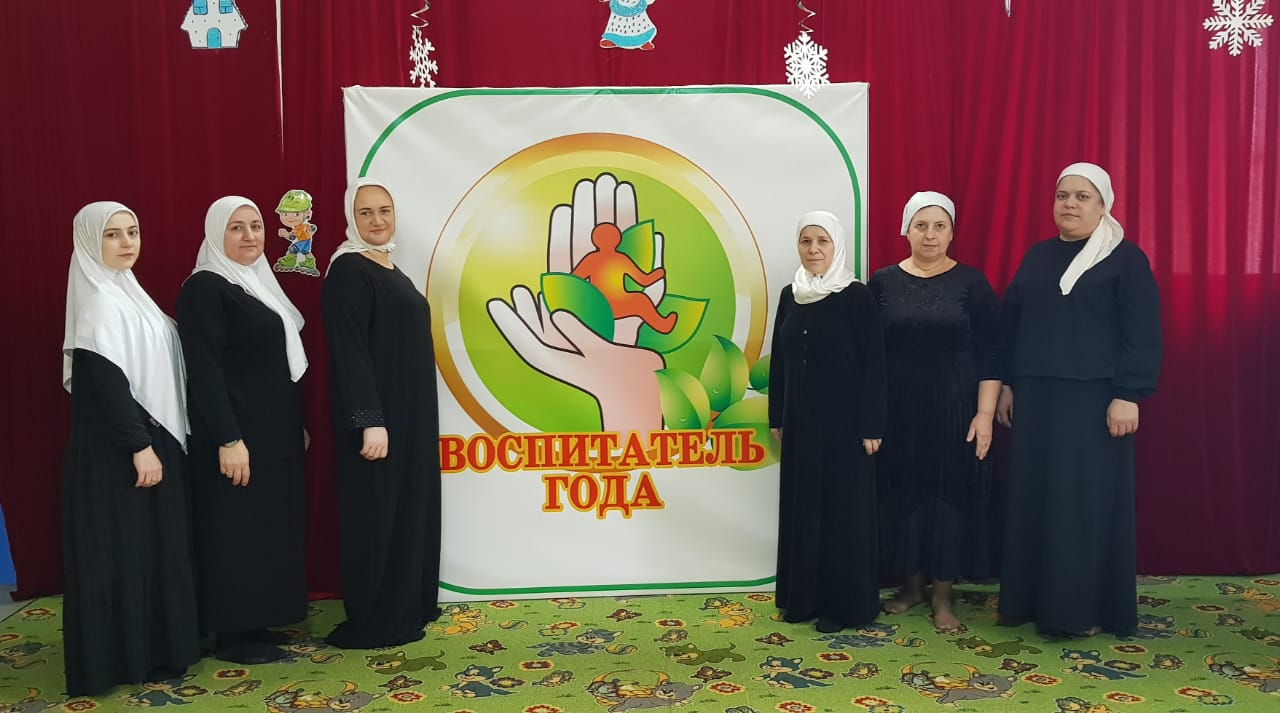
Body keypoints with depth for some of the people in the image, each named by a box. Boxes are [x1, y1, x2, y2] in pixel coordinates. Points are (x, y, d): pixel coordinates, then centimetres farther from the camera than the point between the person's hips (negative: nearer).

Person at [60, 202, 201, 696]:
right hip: (118, 448, -10)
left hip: (149, 434, 10)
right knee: (126, 548, -2)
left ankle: (154, 644, 24)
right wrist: (140, 445, -22)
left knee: (151, 544, 14)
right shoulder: (100, 301, -16)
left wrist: (154, 440, 15)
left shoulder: (126, 293, 13)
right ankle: (132, 655, 7)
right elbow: (105, 381, -22)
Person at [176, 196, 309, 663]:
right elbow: (205, 370, -18)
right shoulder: (205, 289, -12)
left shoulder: (258, 283, 14)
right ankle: (232, 635, 8)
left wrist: (297, 425, 17)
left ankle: (255, 622, 23)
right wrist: (228, 439, -23)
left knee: (269, 528, 13)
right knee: (237, 532, -2)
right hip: (237, 435, -9)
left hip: (274, 433, 9)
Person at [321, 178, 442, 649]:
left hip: (410, 411, 9)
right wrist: (370, 420, -25)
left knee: (409, 506, 14)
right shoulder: (348, 271, -13)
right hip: (379, 413, -9)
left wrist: (415, 415, 16)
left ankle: (406, 607, 25)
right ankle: (373, 622, 7)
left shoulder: (391, 270, 14)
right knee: (378, 512, -3)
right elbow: (349, 351, -20)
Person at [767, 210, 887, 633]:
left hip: (843, 420, -5)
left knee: (843, 509, 1)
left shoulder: (857, 297, -8)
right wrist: (777, 417, 11)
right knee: (801, 507, 11)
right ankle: (805, 596, 22)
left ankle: (845, 602, 12)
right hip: (800, 420, 6)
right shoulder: (790, 296, 8)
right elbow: (779, 360, 12)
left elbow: (873, 365, -10)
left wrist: (871, 425, -13)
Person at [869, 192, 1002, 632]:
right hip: (896, 411, 1)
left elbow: (990, 355, -2)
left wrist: (984, 414, -9)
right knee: (902, 494, 7)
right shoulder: (883, 282, 3)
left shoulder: (971, 283, -1)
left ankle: (942, 595, 15)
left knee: (949, 494, 3)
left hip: (953, 411, -1)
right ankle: (910, 584, 23)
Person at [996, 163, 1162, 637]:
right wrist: (1006, 385, 8)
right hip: (1035, 396, 5)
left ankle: (1085, 607, 8)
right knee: (1031, 495, 7)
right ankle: (1030, 598, 17)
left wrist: (1128, 395, -15)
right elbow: (1010, 323, 14)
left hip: (1094, 398, -5)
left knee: (1087, 499, -2)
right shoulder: (1037, 256, 12)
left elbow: (1142, 335, -8)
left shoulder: (1126, 259, -3)